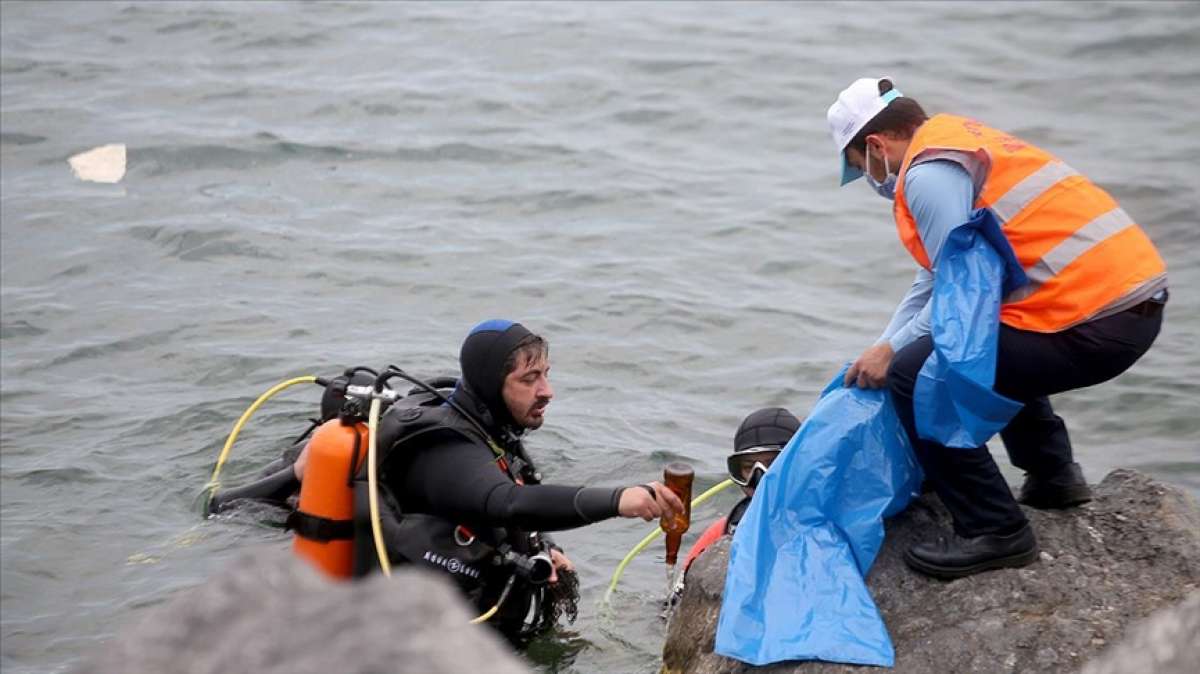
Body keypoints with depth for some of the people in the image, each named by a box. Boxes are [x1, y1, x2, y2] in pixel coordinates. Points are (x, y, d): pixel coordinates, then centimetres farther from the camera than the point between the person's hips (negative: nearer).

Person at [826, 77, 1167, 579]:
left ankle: (993, 532, -5)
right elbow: (934, 278, 28)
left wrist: (892, 351, 0)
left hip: (1093, 325, -11)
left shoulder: (929, 173, -11)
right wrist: (880, 352, 29)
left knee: (915, 376, -10)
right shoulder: (957, 142, 21)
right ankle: (1053, 475, 34)